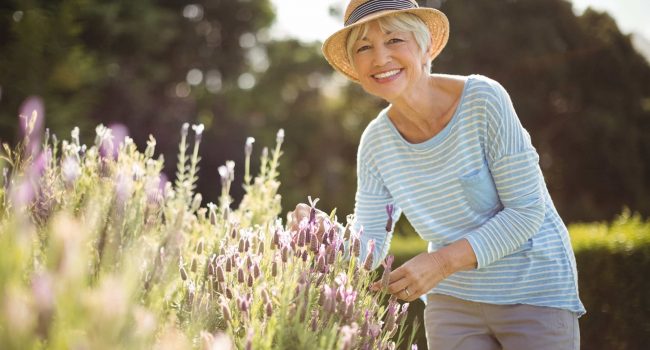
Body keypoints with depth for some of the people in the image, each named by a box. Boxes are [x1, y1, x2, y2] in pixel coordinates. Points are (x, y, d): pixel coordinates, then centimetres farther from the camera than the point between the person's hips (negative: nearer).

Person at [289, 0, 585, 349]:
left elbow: (527, 210, -18)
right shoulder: (376, 142, -6)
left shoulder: (484, 99, -19)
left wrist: (442, 262, -26)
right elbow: (367, 249, -3)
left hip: (533, 292, -3)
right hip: (452, 300, 4)